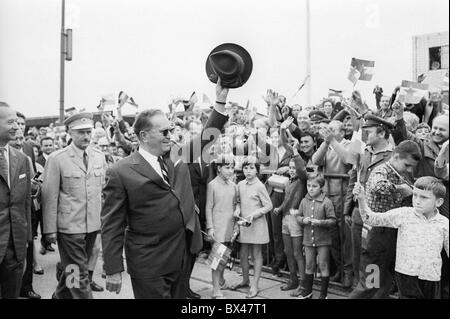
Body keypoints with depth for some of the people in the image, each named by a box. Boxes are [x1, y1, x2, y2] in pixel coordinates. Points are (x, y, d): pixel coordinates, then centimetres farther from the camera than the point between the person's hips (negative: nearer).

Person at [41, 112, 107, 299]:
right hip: (69, 226, -5)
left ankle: (60, 295, 43)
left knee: (72, 269, 21)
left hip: (93, 225, 5)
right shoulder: (56, 159, -8)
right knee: (79, 274, 0)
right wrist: (50, 230, -9)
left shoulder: (99, 157, 6)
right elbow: (49, 197, -8)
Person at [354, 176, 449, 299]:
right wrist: (361, 199, -18)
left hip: (431, 276, 3)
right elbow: (373, 219, -6)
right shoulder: (404, 214, -4)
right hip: (407, 274, -2)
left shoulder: (443, 223, 1)